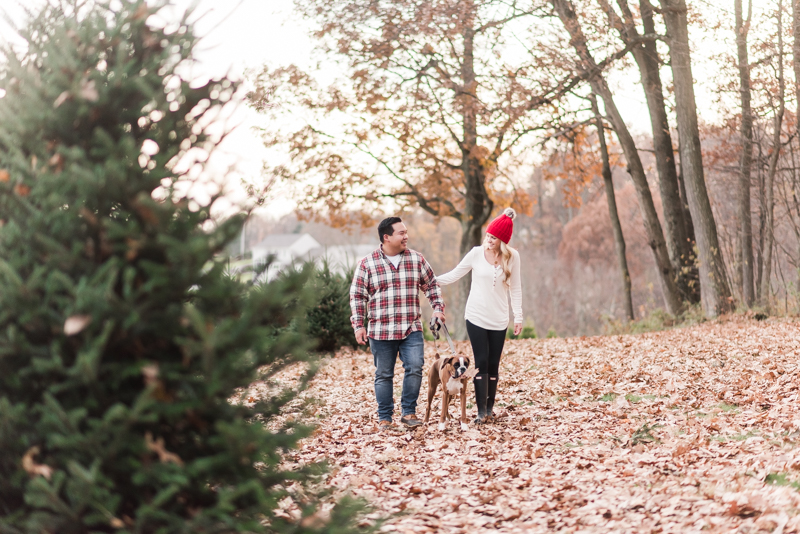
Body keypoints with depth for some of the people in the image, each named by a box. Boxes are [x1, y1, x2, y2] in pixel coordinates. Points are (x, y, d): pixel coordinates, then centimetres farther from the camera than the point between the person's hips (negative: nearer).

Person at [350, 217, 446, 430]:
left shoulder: (416, 259, 5)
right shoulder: (367, 264, -2)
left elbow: (431, 285, 15)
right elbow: (357, 296, 1)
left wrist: (438, 308, 4)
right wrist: (358, 325, -4)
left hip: (411, 329, 2)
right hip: (380, 331, -2)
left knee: (415, 368, -9)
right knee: (384, 375, 5)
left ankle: (409, 412, 5)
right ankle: (385, 418, 15)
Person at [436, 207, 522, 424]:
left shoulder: (512, 257, -2)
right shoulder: (476, 253, -5)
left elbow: (515, 289, 3)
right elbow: (453, 275, 1)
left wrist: (518, 317, 0)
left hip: (498, 320, 1)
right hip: (476, 317, -1)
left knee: (493, 364, 4)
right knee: (481, 363, -4)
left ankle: (490, 407, 17)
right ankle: (481, 411, -4)